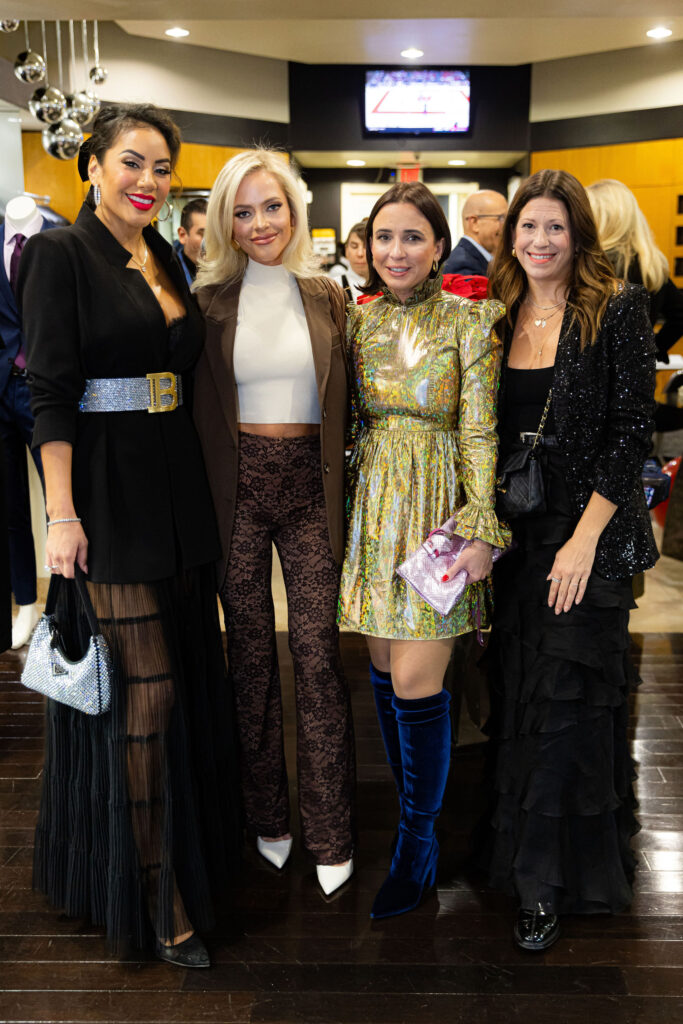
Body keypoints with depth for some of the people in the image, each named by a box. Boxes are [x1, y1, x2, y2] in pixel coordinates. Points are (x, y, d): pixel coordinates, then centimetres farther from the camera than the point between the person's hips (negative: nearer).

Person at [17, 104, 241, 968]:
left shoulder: (166, 259, 14)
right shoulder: (61, 253, -6)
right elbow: (50, 393, -12)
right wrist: (62, 513, -19)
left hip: (176, 484, 7)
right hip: (107, 489, -7)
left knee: (185, 675, 13)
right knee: (143, 687, -4)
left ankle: (193, 848, 33)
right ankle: (154, 893, 13)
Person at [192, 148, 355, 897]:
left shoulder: (327, 297, 7)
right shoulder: (212, 301, 2)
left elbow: (342, 403, 9)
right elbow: (199, 410, 2)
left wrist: (340, 487, 2)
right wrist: (203, 501, -3)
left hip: (308, 483, 1)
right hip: (238, 484, 0)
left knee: (317, 651, -3)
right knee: (250, 651, 8)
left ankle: (330, 833, 10)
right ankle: (266, 816, 26)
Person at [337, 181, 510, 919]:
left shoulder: (468, 322, -5)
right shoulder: (357, 320, 9)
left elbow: (480, 434, -7)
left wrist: (482, 532, -12)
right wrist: (343, 503, 11)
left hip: (437, 504, -5)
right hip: (371, 504, 5)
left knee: (415, 682, -6)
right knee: (384, 670, 10)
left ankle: (417, 845, 13)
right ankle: (413, 810, 30)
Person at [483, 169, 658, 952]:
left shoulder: (617, 309, -6)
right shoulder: (501, 317, 9)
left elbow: (633, 429, -10)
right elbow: (491, 434, 12)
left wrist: (585, 537, -16)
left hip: (589, 532, -5)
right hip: (515, 531, 5)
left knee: (567, 702, -2)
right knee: (517, 695, 12)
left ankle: (548, 883, 13)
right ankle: (517, 847, 30)